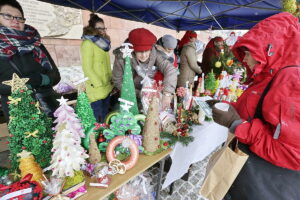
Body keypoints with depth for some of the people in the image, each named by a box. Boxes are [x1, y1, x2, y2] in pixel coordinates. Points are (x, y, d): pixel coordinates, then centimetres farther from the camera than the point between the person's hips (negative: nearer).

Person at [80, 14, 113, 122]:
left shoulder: (103, 43, 16)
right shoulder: (87, 43, -7)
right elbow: (87, 68, -13)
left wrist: (111, 81, 10)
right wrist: (99, 85, -16)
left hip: (107, 87, 7)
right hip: (96, 89, -7)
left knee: (105, 116, 17)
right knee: (99, 119, 1)